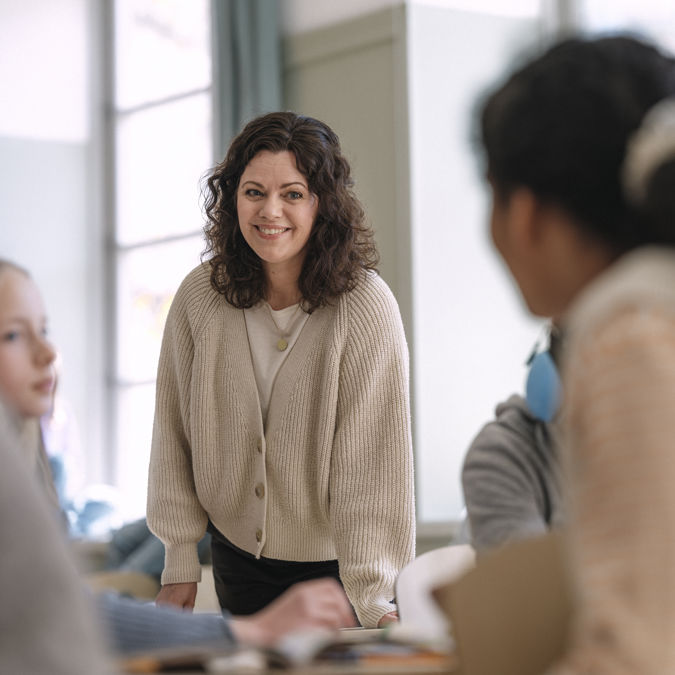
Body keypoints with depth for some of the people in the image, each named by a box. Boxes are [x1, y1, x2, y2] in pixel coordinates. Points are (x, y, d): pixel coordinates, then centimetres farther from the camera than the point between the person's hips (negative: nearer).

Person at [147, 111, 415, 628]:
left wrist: (373, 601, -27)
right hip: (237, 559, 3)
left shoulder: (366, 308, -20)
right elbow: (174, 438, -1)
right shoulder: (200, 296, -8)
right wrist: (180, 565, 0)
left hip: (336, 566, -3)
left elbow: (372, 459, -22)